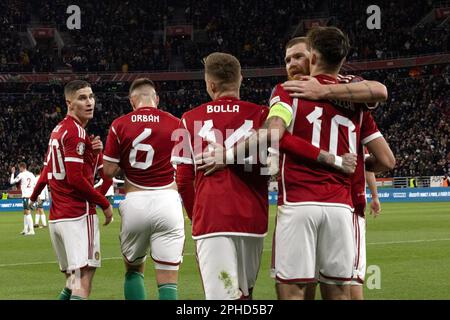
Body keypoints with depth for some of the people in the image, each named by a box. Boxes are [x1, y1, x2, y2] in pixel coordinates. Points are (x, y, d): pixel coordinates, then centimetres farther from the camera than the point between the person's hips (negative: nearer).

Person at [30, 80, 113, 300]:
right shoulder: (76, 132, -12)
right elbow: (75, 178, -17)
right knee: (83, 285, -11)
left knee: (73, 281, 17)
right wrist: (105, 204, -11)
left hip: (56, 216, 9)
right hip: (79, 215, -9)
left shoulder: (58, 130, 15)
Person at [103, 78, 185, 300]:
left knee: (134, 270, 21)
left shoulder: (120, 125, 2)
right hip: (167, 200, -1)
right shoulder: (175, 124, 2)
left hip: (135, 201, 1)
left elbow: (109, 171, 2)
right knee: (168, 280, -1)